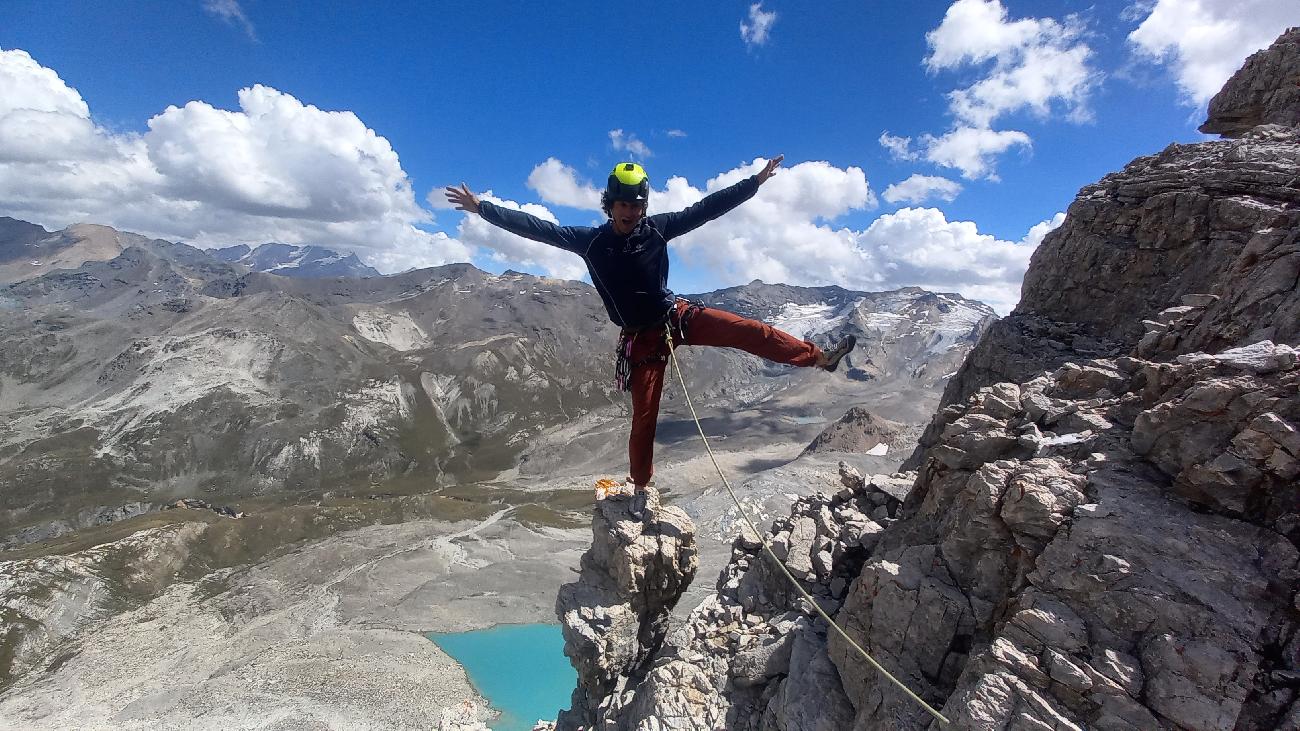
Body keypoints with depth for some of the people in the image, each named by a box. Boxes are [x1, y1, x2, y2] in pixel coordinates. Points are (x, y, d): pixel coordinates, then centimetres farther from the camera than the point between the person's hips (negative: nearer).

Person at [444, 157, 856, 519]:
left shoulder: (657, 229, -6)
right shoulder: (590, 241, -8)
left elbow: (706, 208, -4)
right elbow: (536, 228, -9)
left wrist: (755, 182, -4)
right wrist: (481, 208, -11)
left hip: (678, 316, 2)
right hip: (642, 338, -1)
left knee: (748, 331, -16)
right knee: (644, 417, 4)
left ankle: (819, 358, -5)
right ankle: (641, 487, 23)